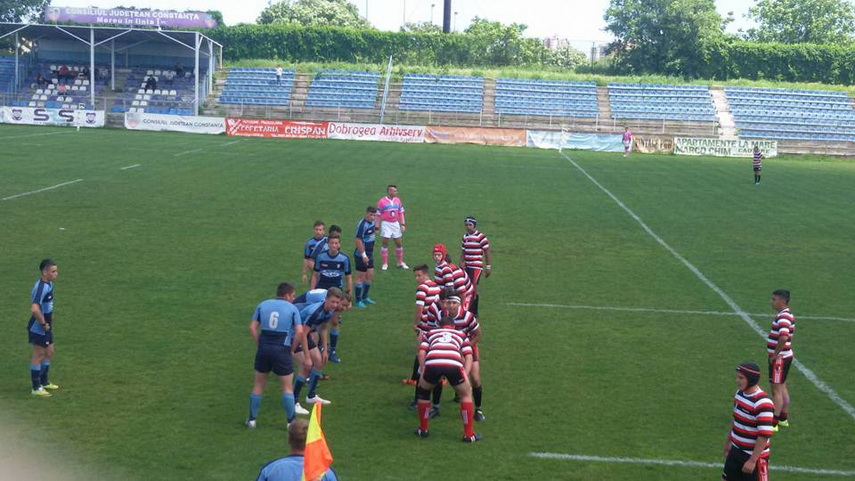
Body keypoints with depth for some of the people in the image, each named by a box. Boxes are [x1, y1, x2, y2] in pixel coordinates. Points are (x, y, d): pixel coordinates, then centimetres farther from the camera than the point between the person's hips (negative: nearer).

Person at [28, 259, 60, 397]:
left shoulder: (48, 283, 5)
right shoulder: (41, 287, -26)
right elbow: (34, 309, -38)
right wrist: (43, 323, -25)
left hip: (46, 327, 9)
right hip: (38, 328, -9)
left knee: (49, 353, 19)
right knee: (39, 356, 1)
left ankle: (44, 382, 34)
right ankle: (36, 388, 11)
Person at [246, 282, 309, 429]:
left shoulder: (263, 305, 10)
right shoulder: (292, 308, 1)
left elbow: (252, 327, 4)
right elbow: (300, 332, -9)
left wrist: (260, 344, 8)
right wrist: (291, 348, 3)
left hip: (263, 349, 3)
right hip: (282, 350, -3)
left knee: (258, 385, 16)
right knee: (287, 387, 7)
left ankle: (252, 419, 22)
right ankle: (291, 421, 10)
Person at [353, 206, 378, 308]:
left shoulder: (372, 222, 5)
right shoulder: (362, 224, -21)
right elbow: (358, 240, -23)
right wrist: (363, 255, -23)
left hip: (369, 254, 8)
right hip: (361, 255, -8)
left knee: (370, 275, 13)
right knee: (360, 277, 0)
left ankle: (364, 297, 27)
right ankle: (358, 300, 10)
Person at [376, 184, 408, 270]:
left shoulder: (397, 200, 6)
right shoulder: (382, 201, -7)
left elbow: (401, 213, 10)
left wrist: (403, 224, 1)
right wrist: (377, 227, -8)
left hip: (395, 224, 4)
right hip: (386, 224, -4)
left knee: (399, 243, 8)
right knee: (385, 243, -3)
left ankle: (400, 262, 21)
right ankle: (385, 264, 6)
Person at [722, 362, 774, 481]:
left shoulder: (762, 403, -25)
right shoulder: (739, 393, 2)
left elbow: (764, 435, -26)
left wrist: (752, 460, -25)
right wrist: (728, 442, 23)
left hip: (755, 456, -8)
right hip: (736, 451, 8)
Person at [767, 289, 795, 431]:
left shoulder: (783, 317, -23)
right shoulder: (787, 315, 10)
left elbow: (783, 337, -37)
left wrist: (775, 355, -25)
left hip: (779, 358, -11)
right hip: (784, 356, 11)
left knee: (776, 389, -5)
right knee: (782, 387, 20)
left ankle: (774, 423, 0)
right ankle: (784, 418, 31)